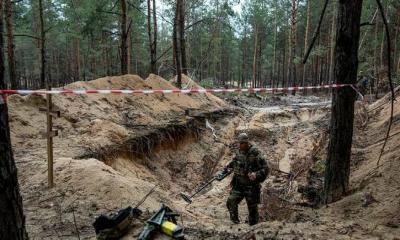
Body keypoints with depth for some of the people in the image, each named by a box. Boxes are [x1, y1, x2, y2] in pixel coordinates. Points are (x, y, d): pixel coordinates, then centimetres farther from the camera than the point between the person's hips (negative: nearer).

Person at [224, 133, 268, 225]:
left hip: (251, 186, -5)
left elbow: (265, 169, -17)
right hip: (238, 184, 5)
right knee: (231, 202, -4)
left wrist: (256, 175, -32)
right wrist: (227, 168, 12)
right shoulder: (239, 152, 3)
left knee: (252, 207, 6)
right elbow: (234, 162, 23)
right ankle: (235, 222, 14)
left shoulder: (255, 154, -17)